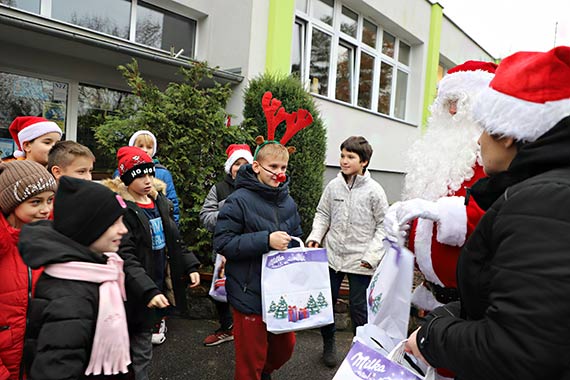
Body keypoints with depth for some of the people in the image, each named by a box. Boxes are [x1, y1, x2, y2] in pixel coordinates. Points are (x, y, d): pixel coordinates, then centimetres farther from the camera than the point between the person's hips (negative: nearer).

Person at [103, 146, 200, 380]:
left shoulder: (159, 201, 7)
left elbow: (173, 241, 16)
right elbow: (125, 258, -24)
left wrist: (190, 266, 7)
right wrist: (148, 291, -31)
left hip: (156, 287, 6)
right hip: (133, 295, -6)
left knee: (143, 351, 19)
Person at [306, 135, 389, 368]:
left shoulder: (374, 190, -8)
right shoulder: (333, 186, 1)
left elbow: (384, 225, -4)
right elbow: (322, 214, 10)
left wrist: (371, 255, -11)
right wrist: (315, 236, -6)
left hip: (359, 261, -3)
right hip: (332, 256, 3)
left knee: (359, 309, 8)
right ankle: (328, 344, 37)